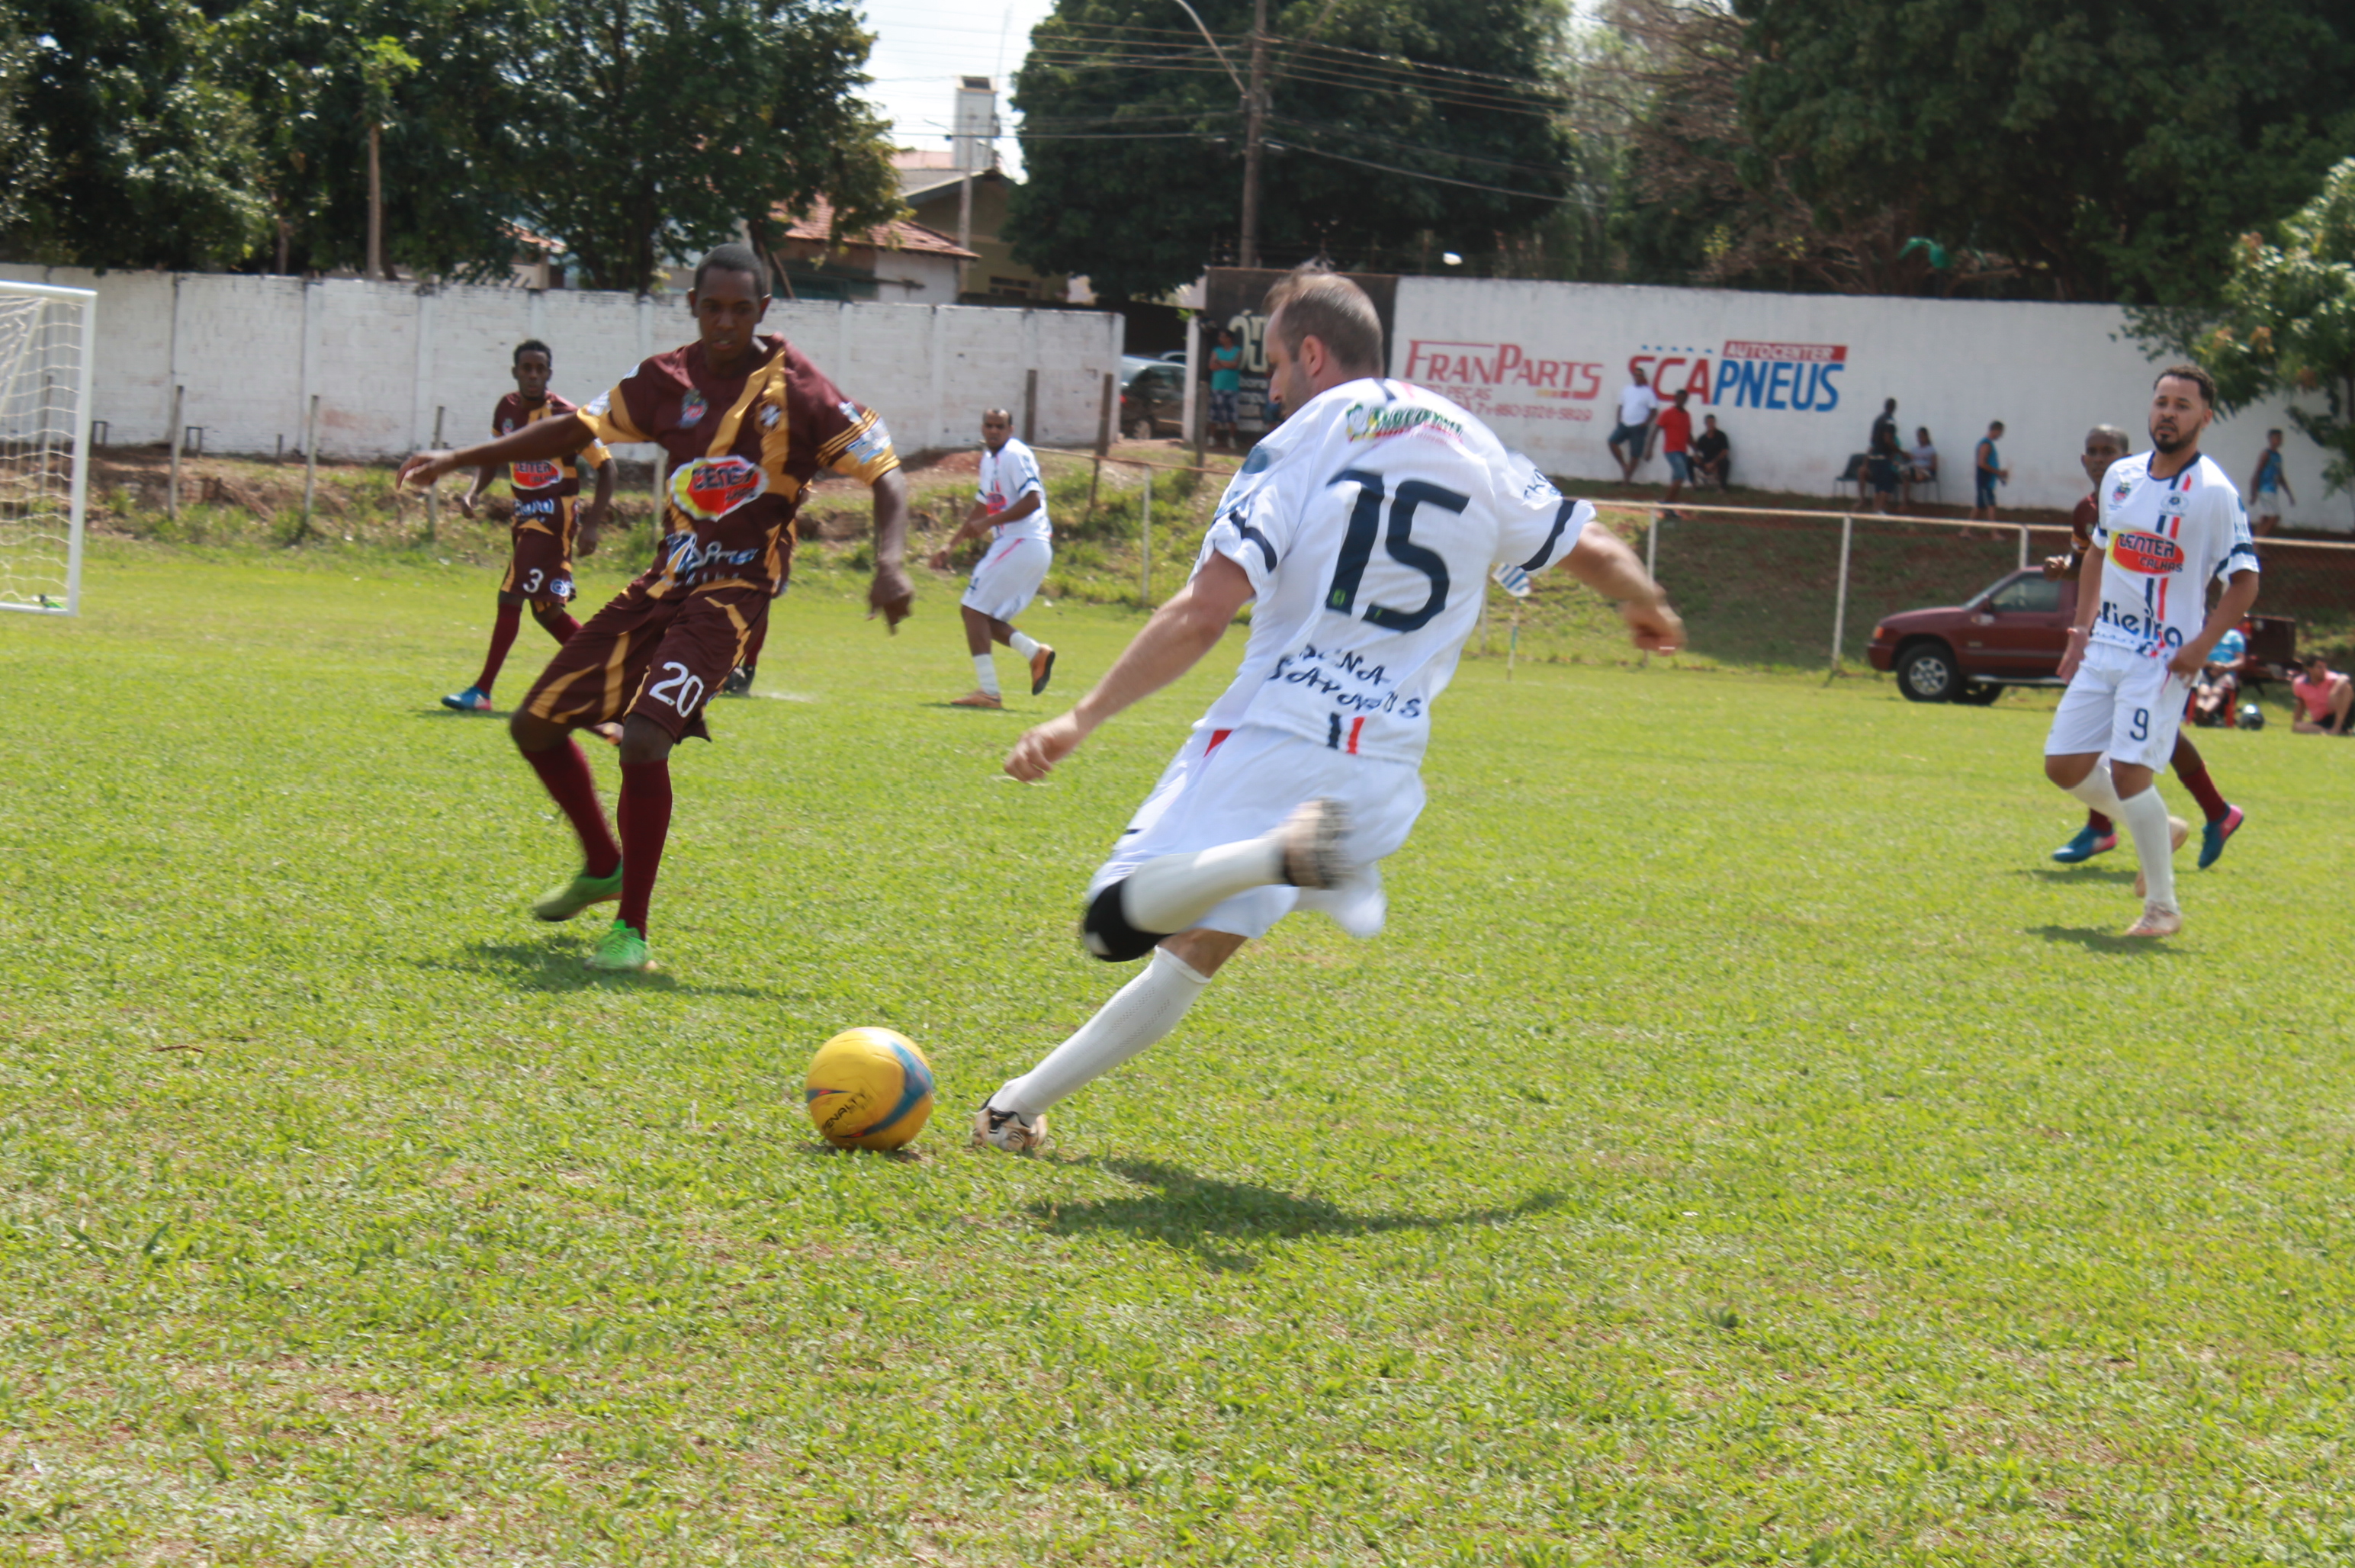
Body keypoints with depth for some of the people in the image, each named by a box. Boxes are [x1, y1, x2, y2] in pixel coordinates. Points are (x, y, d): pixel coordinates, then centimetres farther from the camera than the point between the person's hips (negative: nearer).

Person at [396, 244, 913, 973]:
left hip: (734, 592, -6)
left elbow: (886, 474, -9)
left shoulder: (798, 391, -10)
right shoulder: (667, 380, 4)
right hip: (667, 578, 6)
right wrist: (459, 458, 10)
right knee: (535, 724, 7)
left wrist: (889, 563, -26)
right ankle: (603, 867, 31)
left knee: (644, 737, -26)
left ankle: (632, 931, -12)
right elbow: (577, 429, 14)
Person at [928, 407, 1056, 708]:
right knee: (982, 615, 10)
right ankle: (1036, 653, 3)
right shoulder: (989, 459, 19)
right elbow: (981, 508, 27)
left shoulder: (1015, 455, -11)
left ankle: (988, 692, -14)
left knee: (974, 609, -10)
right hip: (1011, 545, 10)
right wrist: (951, 546, 22)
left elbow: (1033, 501, -21)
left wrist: (988, 523, -22)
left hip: (1024, 544, -10)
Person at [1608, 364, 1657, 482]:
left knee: (1635, 454, -2)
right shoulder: (1626, 389, 10)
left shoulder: (1648, 392, -3)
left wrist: (1646, 423, -15)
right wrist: (1618, 421, 6)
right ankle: (1624, 465, 2)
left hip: (1639, 427, -5)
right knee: (1613, 441, -13)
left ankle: (1627, 478, 6)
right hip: (1624, 424, 5)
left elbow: (1654, 409, -5)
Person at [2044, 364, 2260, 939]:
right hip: (2105, 648, 7)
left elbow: (2244, 580, -10)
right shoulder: (2120, 476, 9)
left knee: (2128, 770, -17)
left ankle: (2163, 907, -4)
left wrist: (2202, 645, -19)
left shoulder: (2214, 493, -10)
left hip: (2163, 655, -7)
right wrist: (2081, 632, 15)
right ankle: (2159, 829, 29)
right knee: (2064, 765, 5)